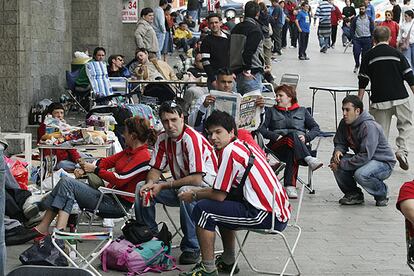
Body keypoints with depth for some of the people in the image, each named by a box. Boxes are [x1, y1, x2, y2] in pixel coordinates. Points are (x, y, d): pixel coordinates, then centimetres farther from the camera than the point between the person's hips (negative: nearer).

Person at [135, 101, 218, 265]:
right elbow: (156, 169, 6)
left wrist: (164, 186, -24)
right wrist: (150, 183, -19)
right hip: (179, 185, 7)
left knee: (186, 192, -39)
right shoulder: (163, 138, -1)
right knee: (142, 189, -6)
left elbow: (197, 179, -29)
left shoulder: (192, 138, -24)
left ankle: (191, 248, -26)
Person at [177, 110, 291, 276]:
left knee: (203, 210, -7)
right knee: (222, 207, 30)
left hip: (268, 216, -10)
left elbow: (219, 195, -10)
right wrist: (197, 192, 20)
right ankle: (228, 262, 36)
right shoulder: (244, 146, 17)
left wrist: (194, 196, 6)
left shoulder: (230, 151, -11)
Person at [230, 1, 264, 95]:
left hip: (236, 72, 8)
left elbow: (231, 50, 12)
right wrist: (247, 69, -18)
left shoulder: (236, 28, 13)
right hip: (252, 73, -8)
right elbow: (249, 51, -23)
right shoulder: (255, 30, -12)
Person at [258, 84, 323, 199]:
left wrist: (306, 137, -4)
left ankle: (290, 185, -48)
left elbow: (316, 128, 16)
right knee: (293, 136, -36)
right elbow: (261, 128, 8)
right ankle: (309, 159, -53)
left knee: (293, 152, -39)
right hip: (277, 145, 0)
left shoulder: (302, 111, 26)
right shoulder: (271, 111, 25)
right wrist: (275, 136, -10)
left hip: (300, 144, 0)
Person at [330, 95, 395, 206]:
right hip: (364, 159, 8)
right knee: (335, 161, -13)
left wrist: (342, 164, -28)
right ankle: (353, 193, 3)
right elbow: (340, 142, 10)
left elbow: (365, 156, -32)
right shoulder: (344, 123, -2)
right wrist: (338, 151, -16)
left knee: (360, 174, -36)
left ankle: (382, 192, -4)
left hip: (383, 162, -8)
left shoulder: (369, 127, -26)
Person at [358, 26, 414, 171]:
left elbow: (362, 81, 3)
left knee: (381, 131, 8)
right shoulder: (397, 54, 2)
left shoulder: (368, 56, 2)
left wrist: (359, 101, 10)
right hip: (400, 98, 0)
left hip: (379, 100, 0)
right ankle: (402, 150, -3)